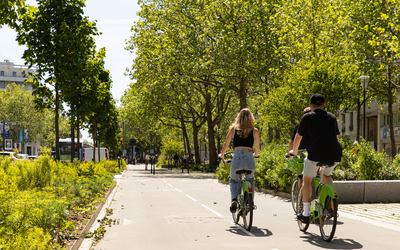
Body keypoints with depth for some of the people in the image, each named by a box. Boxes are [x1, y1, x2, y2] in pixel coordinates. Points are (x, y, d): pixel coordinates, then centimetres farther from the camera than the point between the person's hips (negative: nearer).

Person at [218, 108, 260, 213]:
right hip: (249, 158, 0)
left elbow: (226, 144, 10)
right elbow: (257, 147, 15)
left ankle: (234, 199, -1)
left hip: (237, 158, 0)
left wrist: (222, 155, 28)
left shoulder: (234, 129, 8)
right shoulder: (255, 131, 8)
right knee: (250, 180, 31)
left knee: (233, 180, 25)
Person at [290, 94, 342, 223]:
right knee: (326, 175, 32)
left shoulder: (307, 117, 6)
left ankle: (306, 213, 10)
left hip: (315, 154, -4)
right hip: (334, 155, 4)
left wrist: (294, 152, 29)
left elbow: (298, 137, 12)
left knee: (306, 180, 15)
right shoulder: (332, 117, 19)